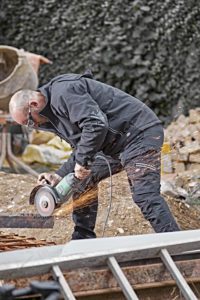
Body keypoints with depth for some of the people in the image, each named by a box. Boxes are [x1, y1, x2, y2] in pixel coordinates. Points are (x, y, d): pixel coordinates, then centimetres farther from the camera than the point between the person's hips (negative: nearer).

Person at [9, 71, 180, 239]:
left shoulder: (63, 92, -18)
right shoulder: (54, 112, 15)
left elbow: (96, 124, -30)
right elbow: (81, 150, 16)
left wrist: (81, 161, -21)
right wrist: (59, 176, 3)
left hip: (140, 132, -11)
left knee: (145, 195, -20)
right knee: (84, 181, 14)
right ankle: (83, 241, 20)